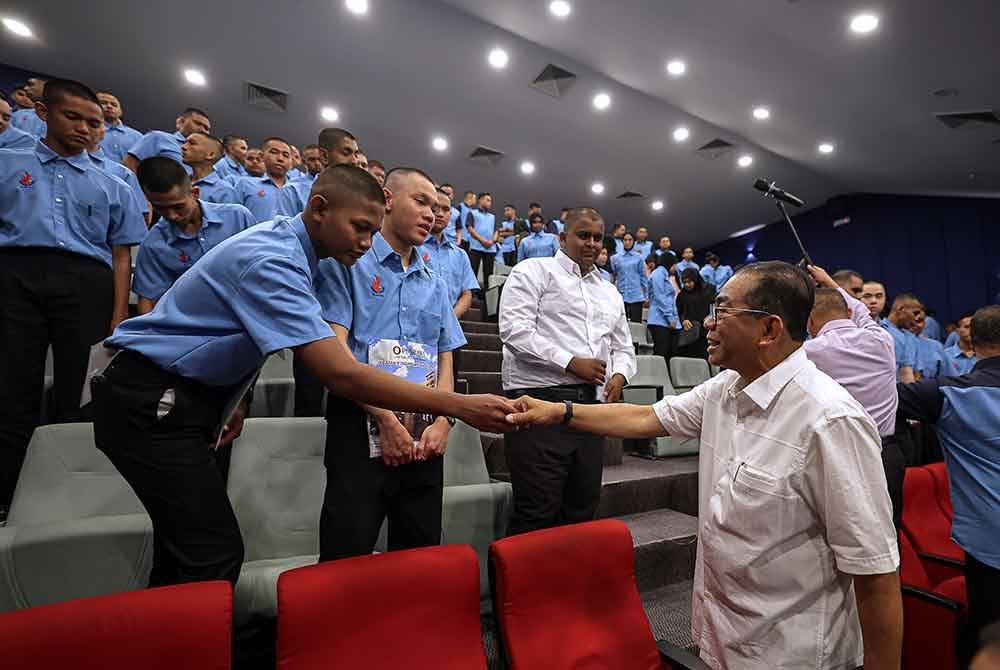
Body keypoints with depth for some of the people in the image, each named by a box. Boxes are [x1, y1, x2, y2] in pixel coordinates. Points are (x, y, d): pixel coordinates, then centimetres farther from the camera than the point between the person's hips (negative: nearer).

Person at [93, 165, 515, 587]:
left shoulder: (285, 243, 5)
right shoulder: (272, 261, -27)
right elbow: (341, 374, -36)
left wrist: (233, 402, 12)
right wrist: (459, 406, -34)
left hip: (175, 399, 10)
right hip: (152, 402, -10)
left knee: (187, 551, 16)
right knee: (215, 556, -11)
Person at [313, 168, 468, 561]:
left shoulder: (435, 284, 17)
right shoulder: (348, 261, 0)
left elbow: (445, 360, 14)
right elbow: (334, 347, -10)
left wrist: (442, 421, -3)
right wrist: (385, 418, -14)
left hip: (425, 437, 6)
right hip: (362, 428, -5)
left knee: (420, 560, 14)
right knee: (345, 563, 1)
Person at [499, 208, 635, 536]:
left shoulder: (611, 293, 24)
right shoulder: (534, 271, 3)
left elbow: (623, 348, 27)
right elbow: (514, 329, -11)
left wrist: (619, 374, 3)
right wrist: (571, 363, -13)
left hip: (592, 406, 7)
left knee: (582, 512, 12)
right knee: (537, 514, -6)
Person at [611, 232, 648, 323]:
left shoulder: (639, 258, 4)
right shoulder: (615, 258, 6)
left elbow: (643, 277, 7)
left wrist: (646, 295, 5)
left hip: (636, 296, -1)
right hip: (620, 295, 1)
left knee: (636, 323, -1)